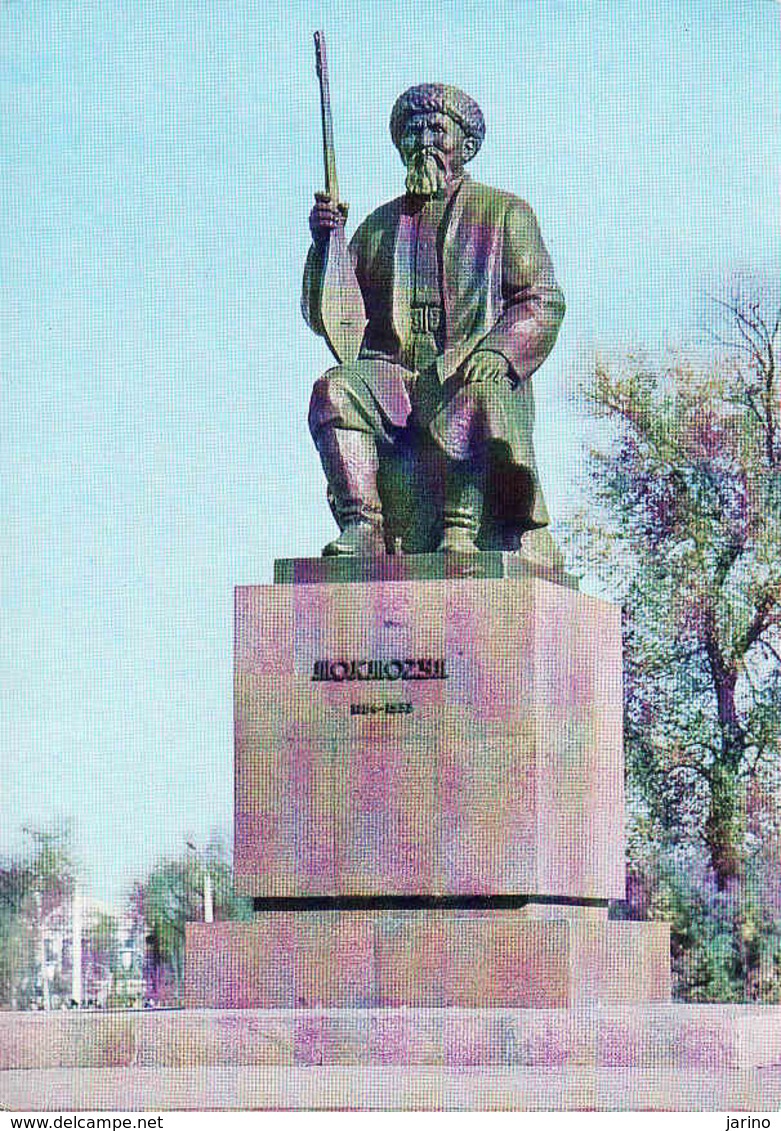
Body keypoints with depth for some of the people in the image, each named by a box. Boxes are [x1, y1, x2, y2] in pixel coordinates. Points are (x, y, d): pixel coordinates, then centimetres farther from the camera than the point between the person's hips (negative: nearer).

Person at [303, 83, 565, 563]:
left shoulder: (505, 213, 15)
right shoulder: (381, 225, 24)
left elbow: (543, 302, 4)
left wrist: (496, 352, -14)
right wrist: (324, 242, 2)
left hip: (480, 375, -3)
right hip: (395, 373, 3)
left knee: (472, 399, -40)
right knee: (336, 390, -30)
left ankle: (461, 531, -45)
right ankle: (361, 529, -39)